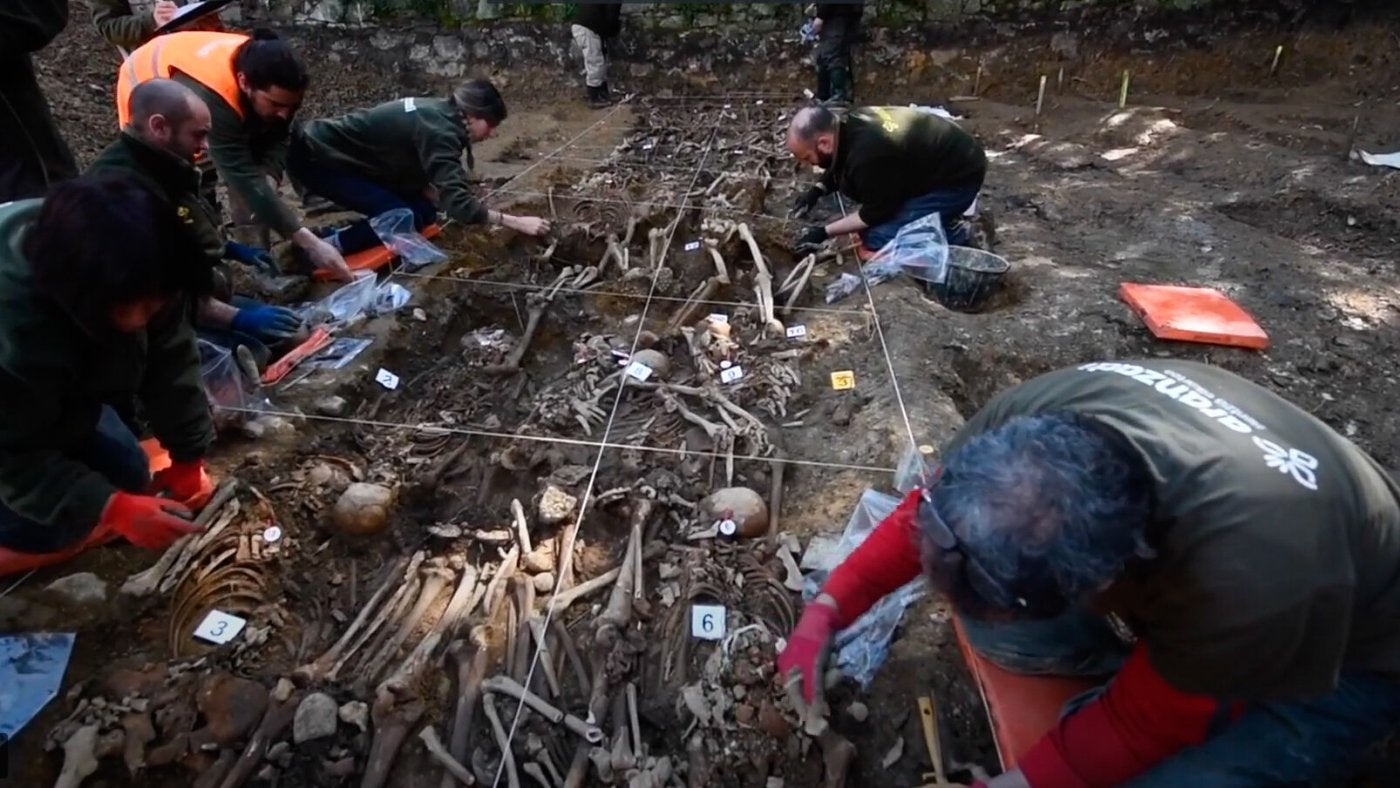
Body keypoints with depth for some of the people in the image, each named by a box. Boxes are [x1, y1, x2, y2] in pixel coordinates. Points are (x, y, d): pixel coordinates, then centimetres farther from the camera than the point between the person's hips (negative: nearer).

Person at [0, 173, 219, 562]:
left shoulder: (136, 282, -28)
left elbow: (170, 363, -18)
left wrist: (188, 458, -16)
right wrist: (113, 509, -40)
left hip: (63, 399, 5)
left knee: (130, 477, 5)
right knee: (43, 528, -12)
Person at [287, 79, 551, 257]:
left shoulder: (438, 113, 1)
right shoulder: (438, 130, -28)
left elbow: (416, 174, 8)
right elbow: (456, 202, -36)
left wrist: (433, 194, -10)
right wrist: (516, 222, -35)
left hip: (344, 155, 9)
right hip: (315, 158, -9)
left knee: (424, 210, 2)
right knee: (406, 218, -20)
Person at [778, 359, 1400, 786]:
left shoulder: (1246, 576, -44)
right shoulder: (1032, 416, -33)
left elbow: (1142, 726, -25)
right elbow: (924, 514, -14)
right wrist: (825, 612, -21)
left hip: (1349, 651, -3)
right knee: (992, 617, -15)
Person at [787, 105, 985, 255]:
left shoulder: (867, 156, -34)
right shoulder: (850, 123, -7)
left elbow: (876, 213, -18)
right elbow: (840, 167, 15)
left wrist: (824, 232, -12)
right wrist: (818, 189, -1)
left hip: (959, 178, -9)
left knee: (877, 238, -15)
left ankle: (952, 235, 0)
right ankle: (939, 218, 15)